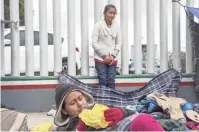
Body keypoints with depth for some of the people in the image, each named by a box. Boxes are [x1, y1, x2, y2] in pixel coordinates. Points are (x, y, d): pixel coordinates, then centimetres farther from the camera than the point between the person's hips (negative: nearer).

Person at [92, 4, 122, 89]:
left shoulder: (116, 26, 6)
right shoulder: (98, 25, -4)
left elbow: (119, 42, 9)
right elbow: (94, 43, -7)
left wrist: (113, 55, -4)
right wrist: (104, 55, -11)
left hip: (112, 59, 3)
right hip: (100, 58, -3)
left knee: (111, 81, 1)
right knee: (103, 81, -7)